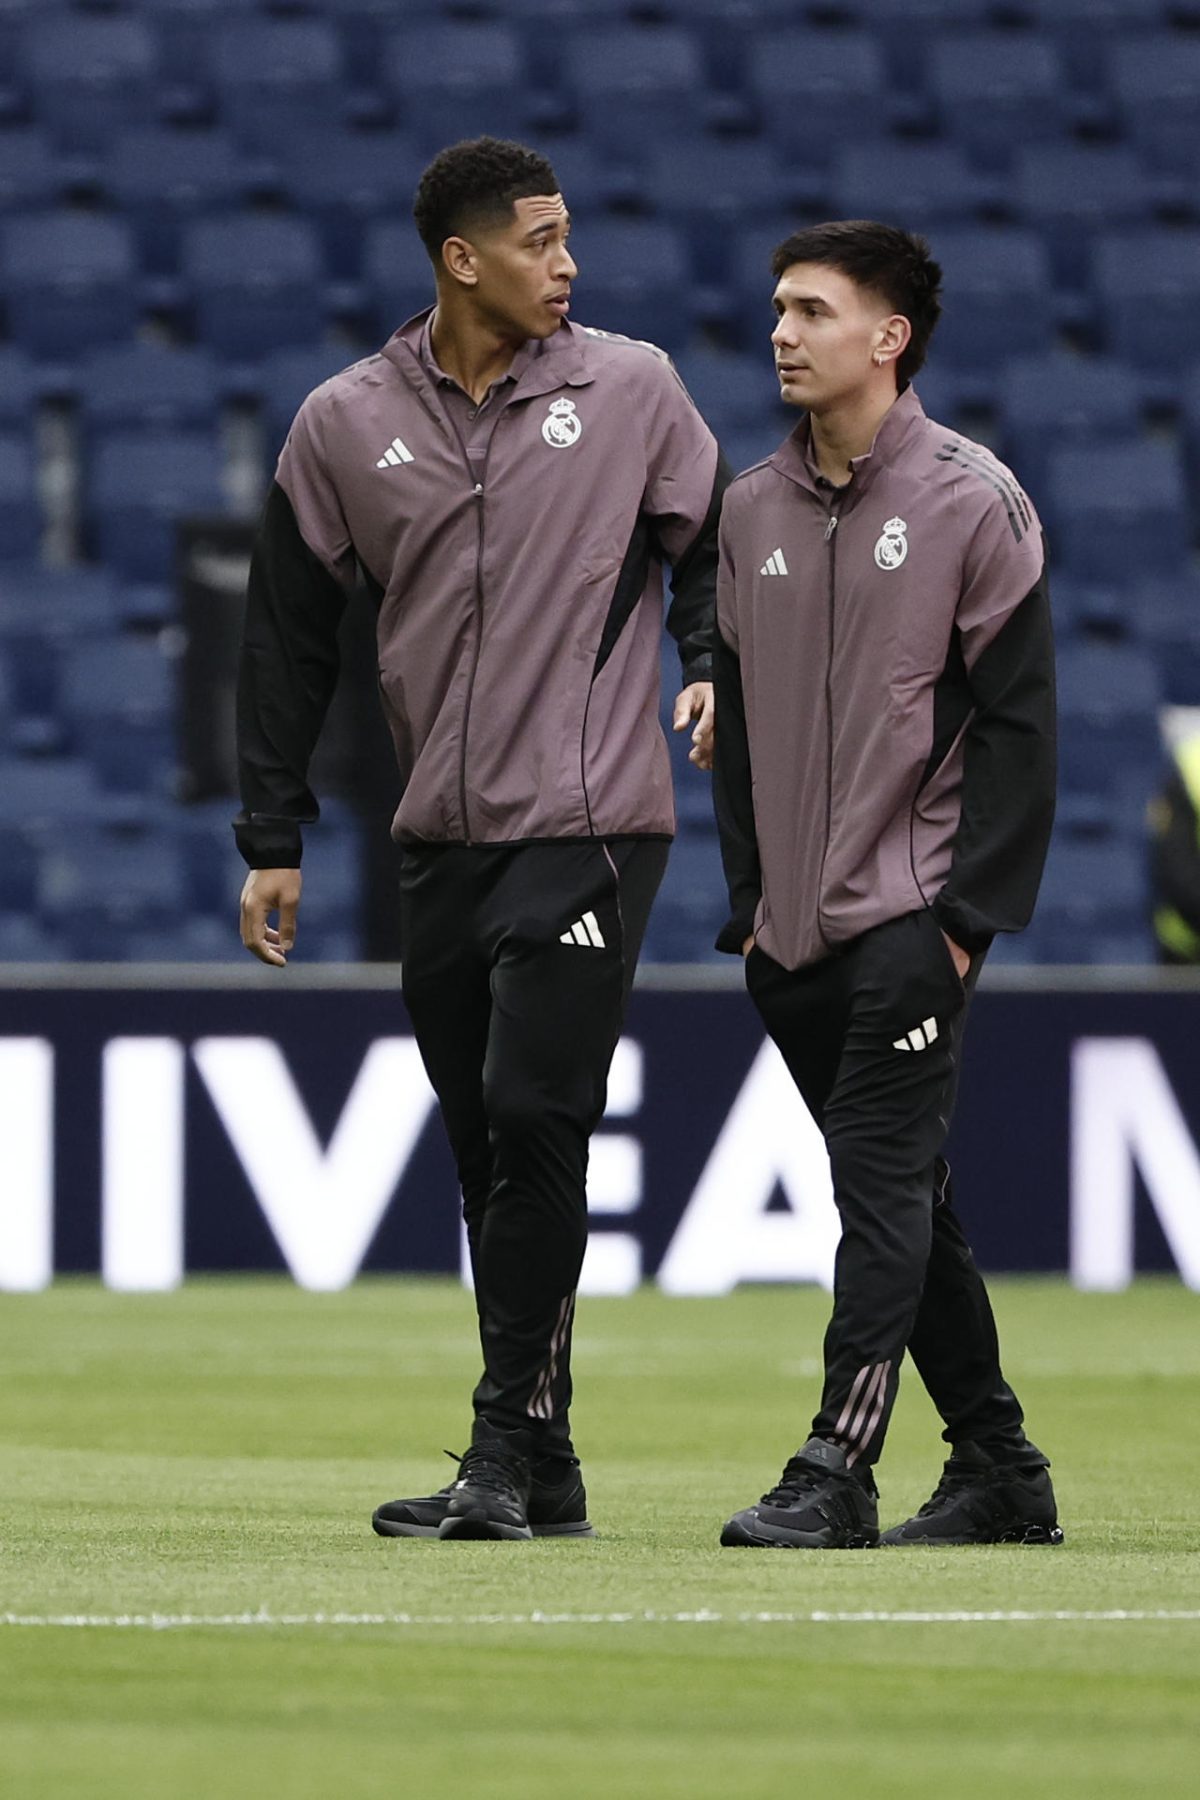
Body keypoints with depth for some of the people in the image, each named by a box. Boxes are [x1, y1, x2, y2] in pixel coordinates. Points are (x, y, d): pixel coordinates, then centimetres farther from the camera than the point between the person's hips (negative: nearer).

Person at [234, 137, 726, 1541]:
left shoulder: (630, 387, 2)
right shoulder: (344, 423, 5)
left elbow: (710, 542, 14)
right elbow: (288, 632, 10)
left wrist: (710, 667, -5)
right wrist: (273, 837, 9)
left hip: (591, 820, -3)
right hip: (440, 839, 3)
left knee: (534, 1120, -14)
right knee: (489, 1152, 6)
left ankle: (505, 1453, -13)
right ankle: (542, 1475, 12)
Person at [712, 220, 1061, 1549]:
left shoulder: (972, 502, -6)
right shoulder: (753, 511, 11)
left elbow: (1018, 723, -7)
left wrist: (972, 914, -12)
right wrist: (748, 902, 10)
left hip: (914, 917, -6)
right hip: (796, 936, 6)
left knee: (880, 1178, -13)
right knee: (904, 1202, 10)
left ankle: (835, 1472, -18)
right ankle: (998, 1473, 18)